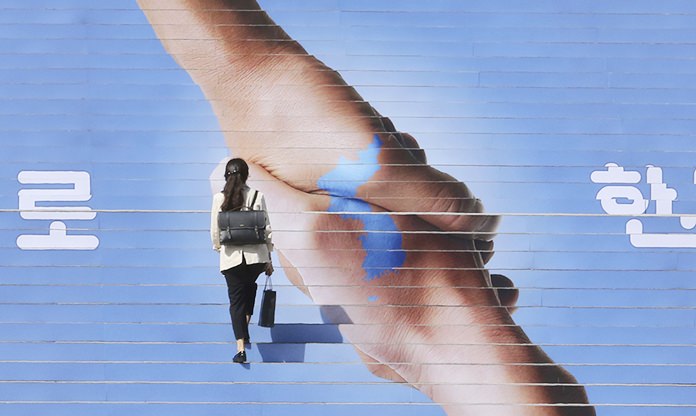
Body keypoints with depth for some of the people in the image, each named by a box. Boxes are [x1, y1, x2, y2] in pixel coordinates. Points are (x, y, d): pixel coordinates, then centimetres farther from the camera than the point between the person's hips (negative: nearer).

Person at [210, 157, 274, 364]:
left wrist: (218, 248, 19)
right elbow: (266, 228, 1)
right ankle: (246, 322, 27)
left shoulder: (218, 198, -3)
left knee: (236, 300, 4)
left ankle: (241, 348, -7)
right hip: (256, 255, 1)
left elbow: (215, 231, -1)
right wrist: (268, 259, 9)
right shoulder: (257, 196, -2)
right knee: (250, 286, 32)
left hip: (231, 256, -1)